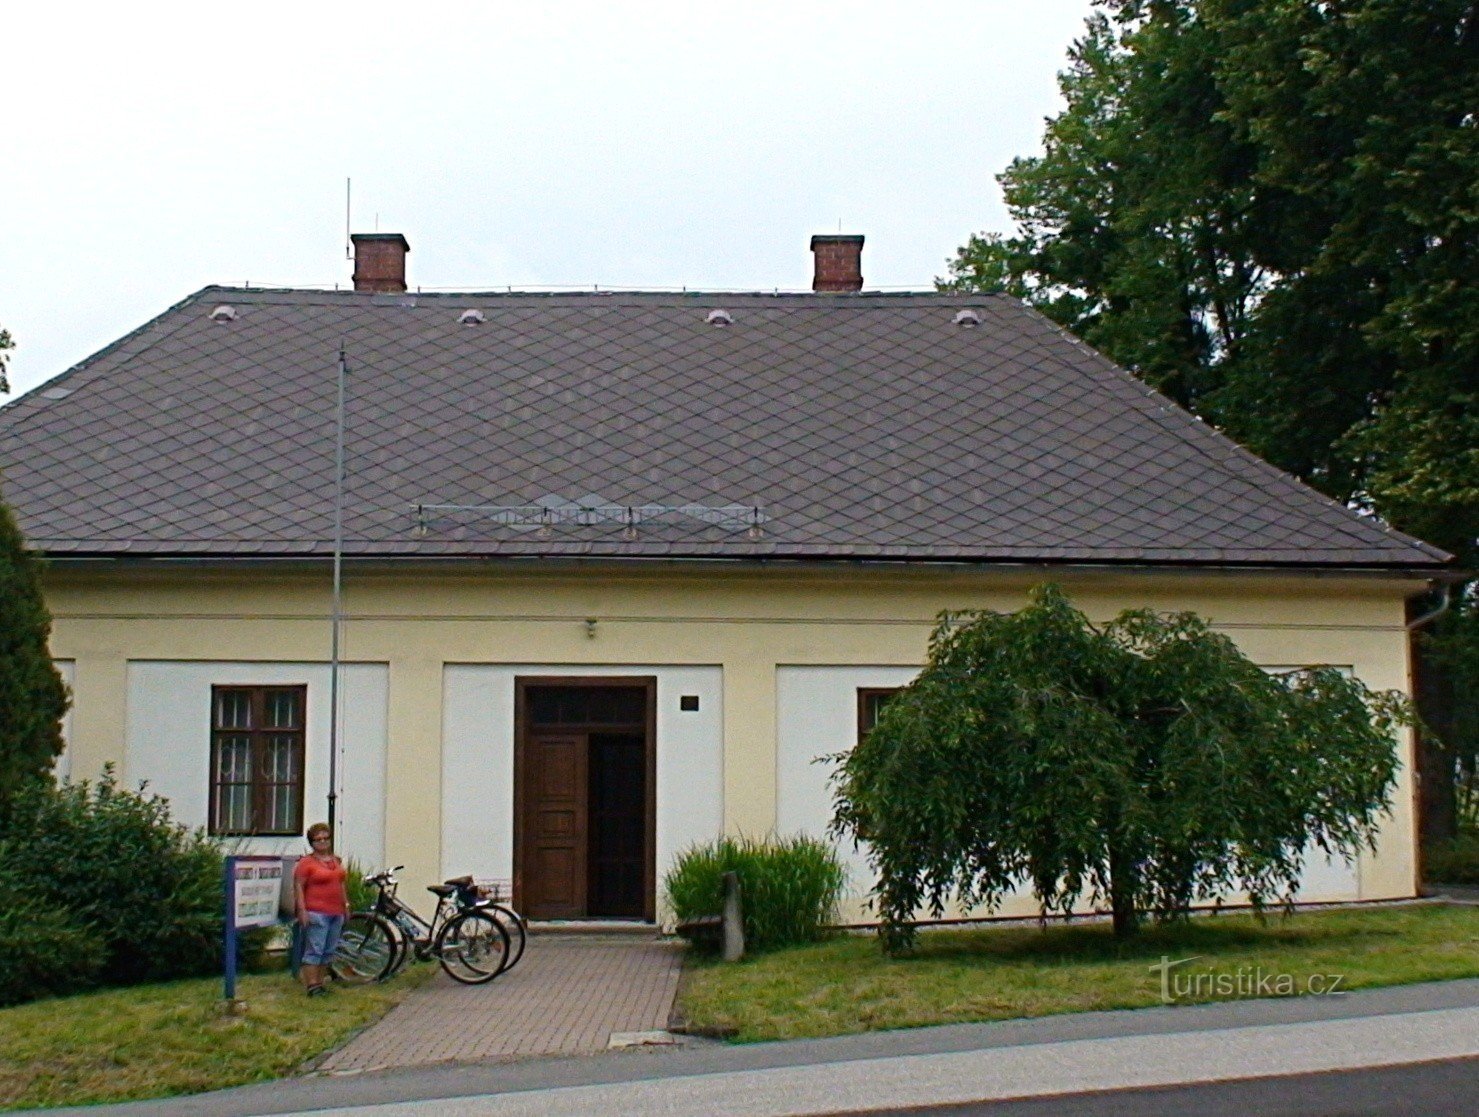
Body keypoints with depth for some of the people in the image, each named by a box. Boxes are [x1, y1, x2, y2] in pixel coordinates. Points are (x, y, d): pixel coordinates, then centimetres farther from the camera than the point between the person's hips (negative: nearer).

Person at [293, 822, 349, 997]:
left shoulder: (336, 861, 15)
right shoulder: (306, 863, -6)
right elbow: (298, 887, -9)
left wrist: (346, 905, 19)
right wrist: (302, 910, -15)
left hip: (336, 913, 7)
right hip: (317, 913, -7)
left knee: (329, 951, 10)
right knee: (315, 950, -8)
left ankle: (320, 982, 17)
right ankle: (312, 986, -6)